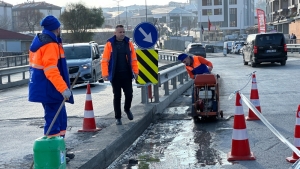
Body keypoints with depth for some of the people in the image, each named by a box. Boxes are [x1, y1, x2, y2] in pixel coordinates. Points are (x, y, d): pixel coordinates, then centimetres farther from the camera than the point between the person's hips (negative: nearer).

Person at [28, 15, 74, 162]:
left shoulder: (40, 41, 15)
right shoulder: (50, 44, -17)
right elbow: (51, 70, -26)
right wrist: (63, 88, -30)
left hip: (43, 88, 11)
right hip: (49, 89, -11)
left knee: (60, 119, 17)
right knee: (53, 120, -5)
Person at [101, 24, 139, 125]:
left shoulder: (128, 43, 4)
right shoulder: (110, 44, -5)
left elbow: (134, 59, 6)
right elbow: (104, 60, -8)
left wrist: (135, 71, 1)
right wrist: (105, 74, -15)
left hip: (127, 75, 2)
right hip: (115, 75, -2)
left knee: (129, 94, 4)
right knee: (117, 96, 4)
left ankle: (127, 109, 35)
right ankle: (118, 118, 14)